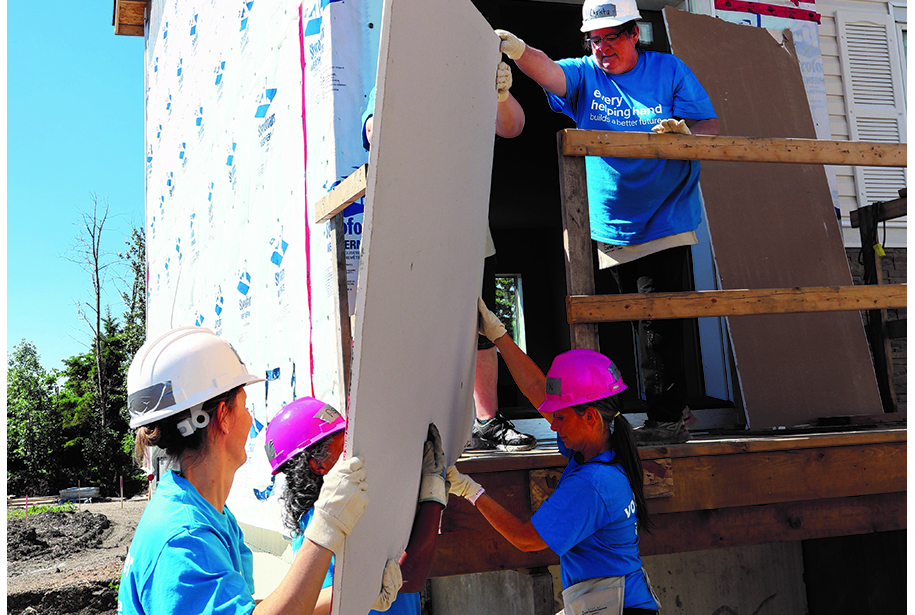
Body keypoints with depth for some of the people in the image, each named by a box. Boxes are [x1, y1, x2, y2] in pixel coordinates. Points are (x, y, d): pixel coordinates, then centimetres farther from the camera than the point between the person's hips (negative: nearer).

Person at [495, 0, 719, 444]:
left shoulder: (669, 70, 2)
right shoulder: (584, 75, 6)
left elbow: (710, 127, 1)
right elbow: (547, 71, -16)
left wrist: (686, 132, -22)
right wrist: (517, 50, -36)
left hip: (665, 222, -3)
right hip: (610, 229, 3)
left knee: (658, 323, -8)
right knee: (645, 324, 12)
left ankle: (666, 419, 1)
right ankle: (670, 414, 25)